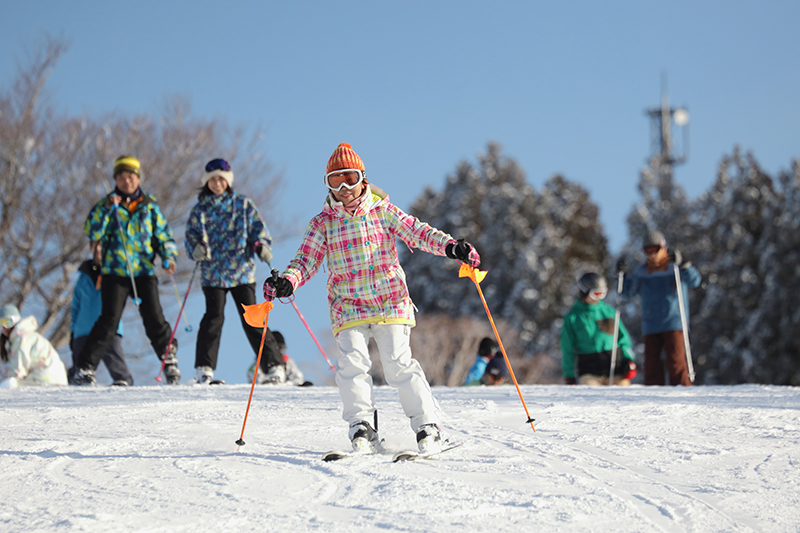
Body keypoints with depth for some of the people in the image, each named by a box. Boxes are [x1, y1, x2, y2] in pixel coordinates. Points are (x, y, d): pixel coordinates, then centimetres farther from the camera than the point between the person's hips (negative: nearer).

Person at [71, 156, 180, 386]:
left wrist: (169, 256, -2)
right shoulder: (107, 205, 6)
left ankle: (169, 358, 18)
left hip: (144, 271, 2)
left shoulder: (150, 207, 12)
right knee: (109, 319, -13)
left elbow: (163, 235, 16)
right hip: (115, 272, -2)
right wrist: (106, 208, -18)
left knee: (154, 319, -7)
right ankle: (85, 368, -10)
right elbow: (92, 233, -7)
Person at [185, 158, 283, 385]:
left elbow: (258, 228, 7)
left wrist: (261, 246, -13)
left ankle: (274, 366, 0)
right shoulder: (200, 209, 10)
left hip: (242, 272, -1)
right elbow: (191, 235, 7)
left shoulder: (243, 204, 9)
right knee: (214, 318, -10)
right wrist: (197, 248, -15)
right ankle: (204, 369, -2)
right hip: (213, 274, 1)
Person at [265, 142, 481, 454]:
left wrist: (450, 246, -18)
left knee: (399, 363, -9)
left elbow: (417, 232, -1)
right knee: (352, 364, -17)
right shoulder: (323, 224, 9)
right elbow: (306, 260, 3)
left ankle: (427, 426, -1)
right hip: (348, 308, 1)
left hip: (390, 302, -1)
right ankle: (361, 427, -11)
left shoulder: (383, 211, 6)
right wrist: (287, 281, -18)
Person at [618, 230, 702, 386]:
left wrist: (682, 264, -27)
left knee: (676, 359, -14)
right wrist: (621, 274, -3)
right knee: (651, 361, -1)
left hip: (674, 322, -4)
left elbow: (694, 281, -12)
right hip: (650, 325, 4)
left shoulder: (675, 267, 2)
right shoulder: (641, 271, 14)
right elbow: (627, 292, 13)